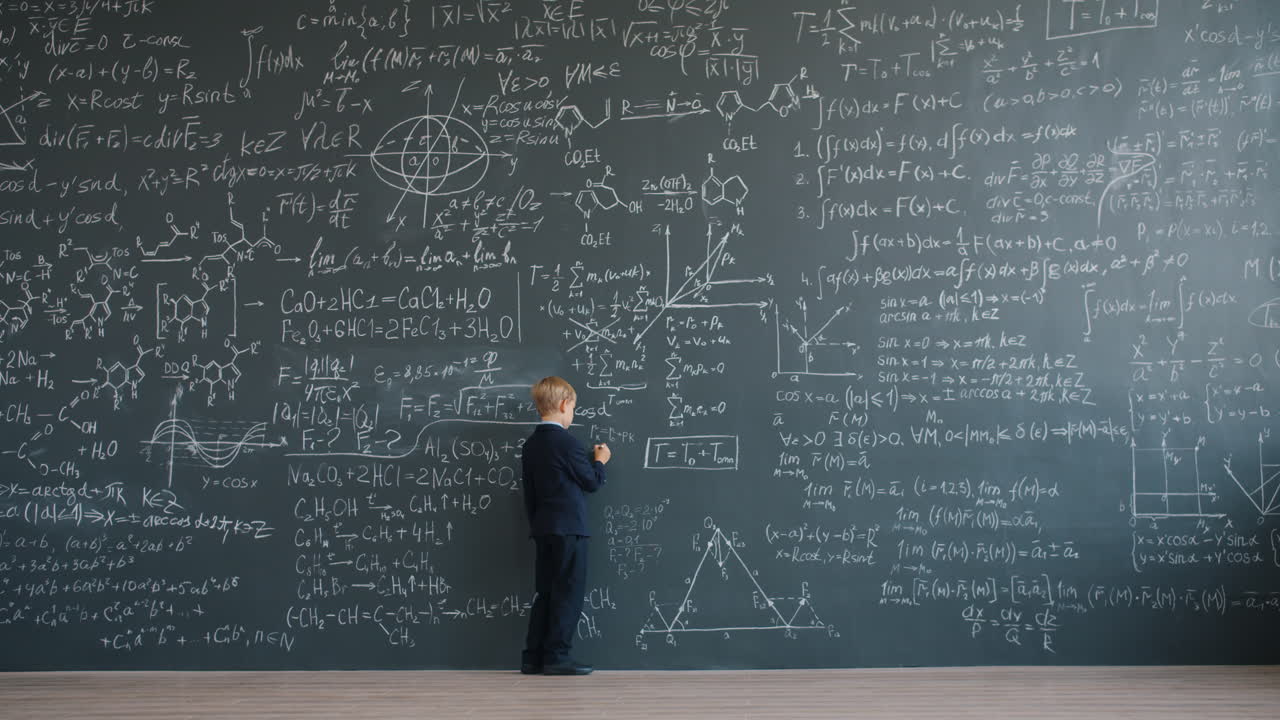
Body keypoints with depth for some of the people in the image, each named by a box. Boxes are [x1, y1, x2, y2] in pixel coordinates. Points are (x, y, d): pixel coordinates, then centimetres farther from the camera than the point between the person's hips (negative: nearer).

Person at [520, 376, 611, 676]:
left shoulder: (531, 445, 11)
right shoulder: (566, 442, -13)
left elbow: (529, 491, 13)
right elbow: (591, 482, -7)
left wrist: (535, 523, 19)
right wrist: (599, 461, 12)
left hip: (542, 528, 8)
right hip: (569, 527, -8)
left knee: (545, 593, 11)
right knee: (569, 593, -3)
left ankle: (533, 657, 11)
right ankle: (556, 656, -4)